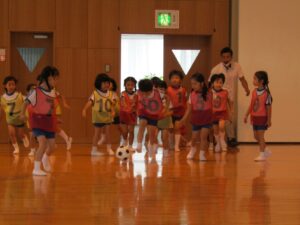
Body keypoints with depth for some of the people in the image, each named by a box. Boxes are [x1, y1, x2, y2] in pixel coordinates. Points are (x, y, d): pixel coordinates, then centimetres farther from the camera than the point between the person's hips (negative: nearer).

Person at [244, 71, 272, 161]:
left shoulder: (266, 93, -14)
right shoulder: (254, 92, 4)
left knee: (260, 135, -3)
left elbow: (269, 107, -12)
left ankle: (262, 154, 6)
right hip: (255, 117, 7)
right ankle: (265, 151, 29)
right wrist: (246, 115, 12)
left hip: (262, 117, -7)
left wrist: (269, 120, -11)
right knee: (256, 136, 12)